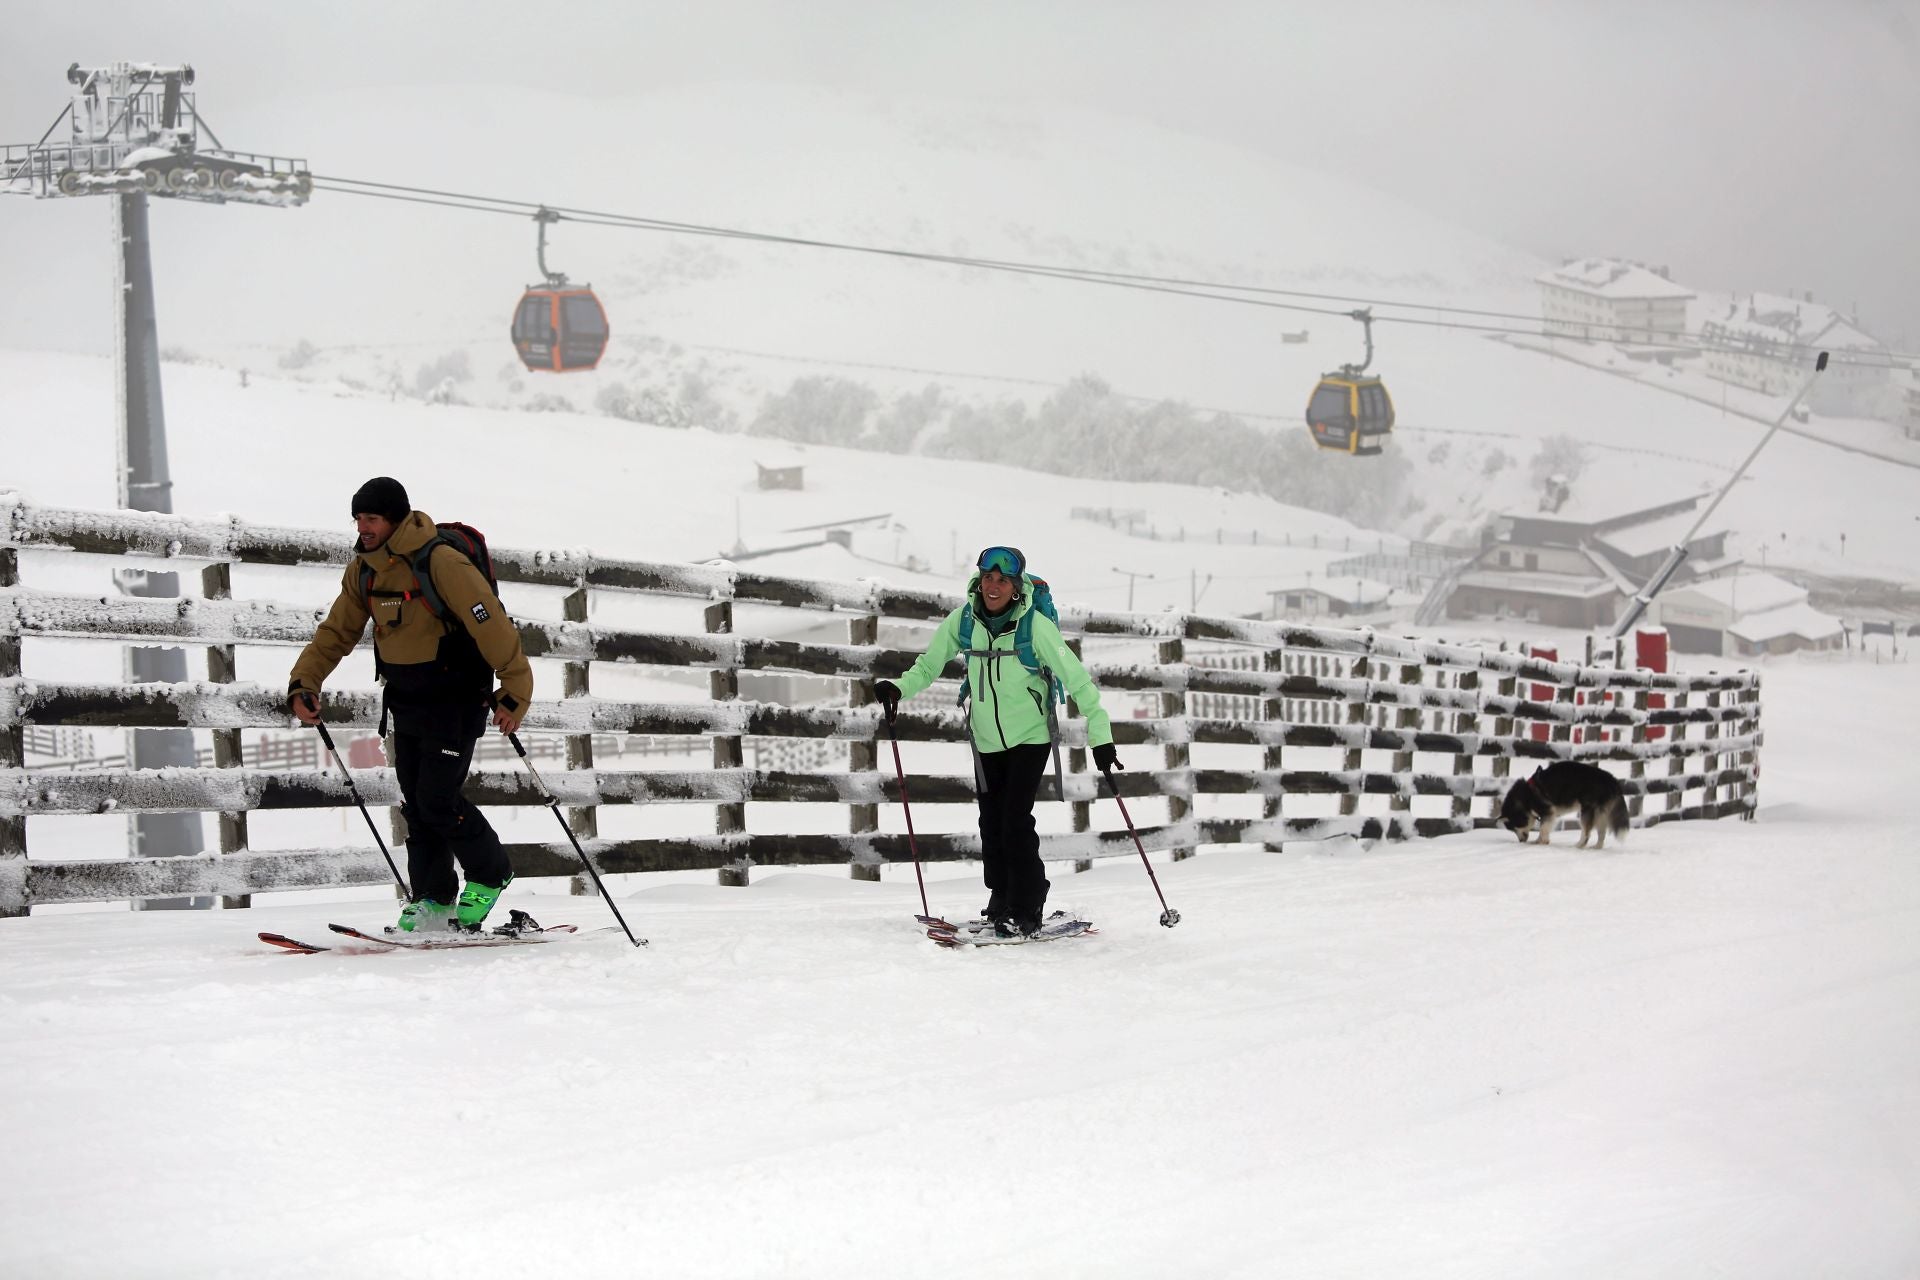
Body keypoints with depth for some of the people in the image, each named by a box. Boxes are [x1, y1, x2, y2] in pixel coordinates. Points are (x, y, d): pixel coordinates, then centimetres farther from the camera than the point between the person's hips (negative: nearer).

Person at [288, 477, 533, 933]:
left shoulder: (442, 563, -22)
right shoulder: (362, 571, 2)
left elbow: (492, 625, -22)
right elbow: (336, 633, 9)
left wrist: (514, 691, -23)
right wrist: (304, 682, -4)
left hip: (455, 699, -7)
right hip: (404, 703, 7)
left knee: (438, 798, -12)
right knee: (416, 805, 8)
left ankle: (489, 875, 10)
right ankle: (434, 901, 17)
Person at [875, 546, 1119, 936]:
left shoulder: (1035, 625, -19)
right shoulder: (963, 620, -8)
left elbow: (1076, 679, -16)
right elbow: (930, 664, 3)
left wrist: (1100, 735, -18)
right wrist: (901, 688, -17)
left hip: (1030, 737, -4)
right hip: (987, 739, 4)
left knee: (1015, 820, -14)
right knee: (992, 824, 6)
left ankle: (1026, 911, -6)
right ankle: (1002, 901, 24)